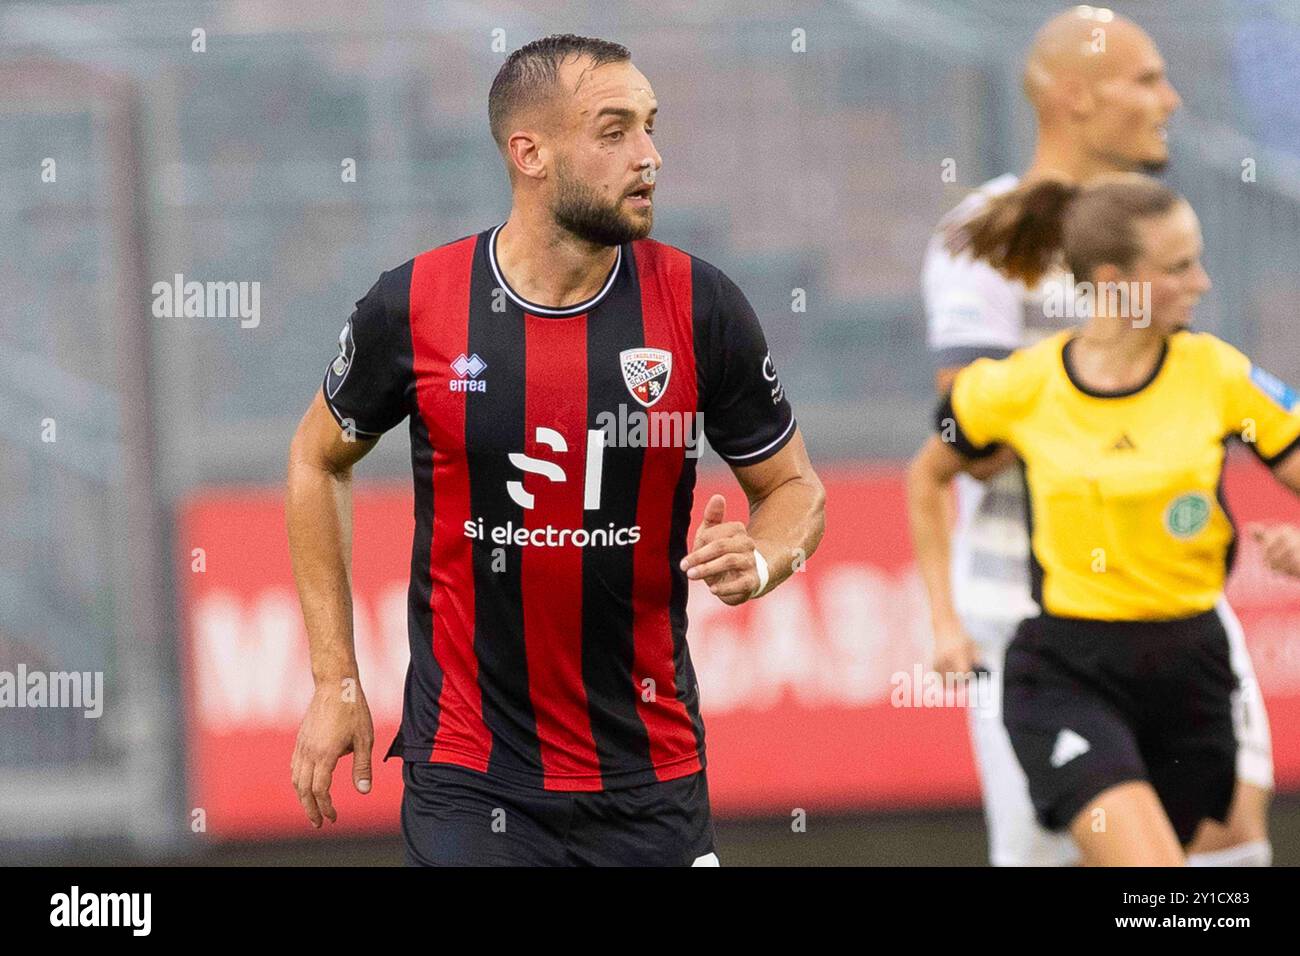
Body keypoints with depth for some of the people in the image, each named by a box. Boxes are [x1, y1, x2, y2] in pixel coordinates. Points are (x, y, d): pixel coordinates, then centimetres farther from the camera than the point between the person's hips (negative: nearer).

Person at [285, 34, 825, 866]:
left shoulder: (700, 306, -5)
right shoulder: (413, 307, -7)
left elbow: (793, 487, 7)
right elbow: (319, 460, 11)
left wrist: (757, 563, -16)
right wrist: (336, 682, 8)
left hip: (653, 782, 2)